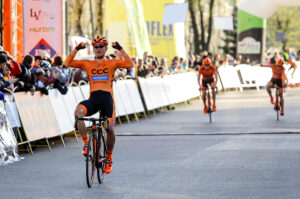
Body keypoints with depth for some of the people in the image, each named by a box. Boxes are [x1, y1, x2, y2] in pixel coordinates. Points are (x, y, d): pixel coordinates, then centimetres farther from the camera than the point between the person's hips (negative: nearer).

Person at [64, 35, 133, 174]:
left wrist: (120, 49, -11)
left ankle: (108, 158, 16)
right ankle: (86, 143, -19)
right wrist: (76, 49, -6)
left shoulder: (112, 63, 10)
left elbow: (129, 65, -4)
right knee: (78, 111, -31)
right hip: (93, 98, 1)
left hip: (107, 98, -1)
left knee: (110, 129, -8)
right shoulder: (87, 64, 14)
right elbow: (68, 63, 4)